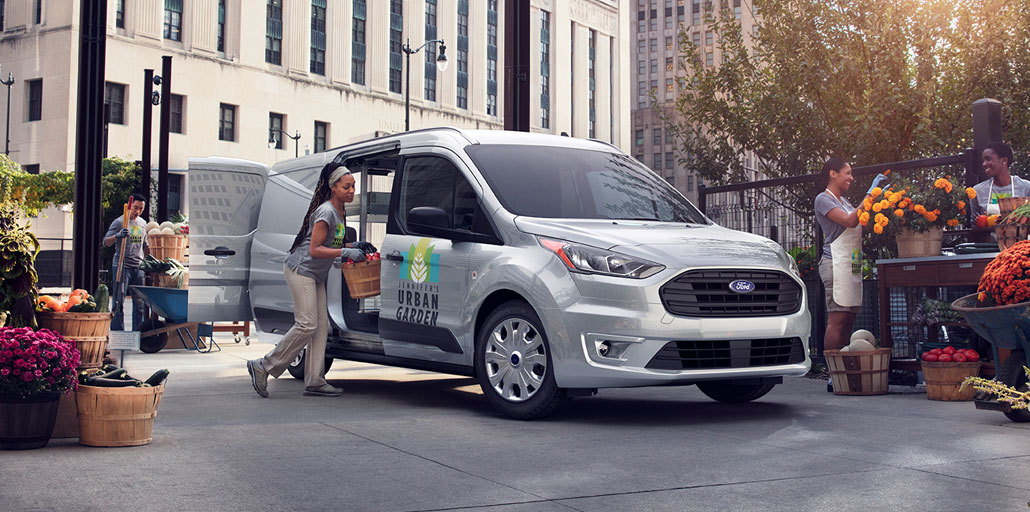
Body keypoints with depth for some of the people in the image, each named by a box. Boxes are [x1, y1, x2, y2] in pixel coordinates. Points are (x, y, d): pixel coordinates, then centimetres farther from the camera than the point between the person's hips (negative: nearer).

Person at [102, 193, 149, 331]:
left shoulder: (143, 223, 16)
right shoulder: (119, 222, -3)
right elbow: (106, 242, -10)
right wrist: (117, 236, -28)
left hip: (139, 267, 5)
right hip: (121, 266, -5)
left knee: (140, 302, 4)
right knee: (119, 302, -5)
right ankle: (117, 333, -2)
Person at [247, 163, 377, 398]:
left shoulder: (339, 212, 12)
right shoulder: (326, 212, -18)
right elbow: (314, 249, -22)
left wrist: (356, 246, 7)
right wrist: (345, 252, -26)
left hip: (316, 275, 10)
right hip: (300, 270, -10)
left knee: (321, 325, 3)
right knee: (307, 325, -14)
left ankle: (315, 381, 4)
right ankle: (264, 367, -4)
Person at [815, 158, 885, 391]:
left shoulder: (844, 201, 23)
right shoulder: (823, 199, -4)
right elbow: (850, 221, -16)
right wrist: (870, 194, -13)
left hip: (852, 265, 9)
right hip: (836, 264, -9)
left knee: (848, 320, 5)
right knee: (837, 320, -12)